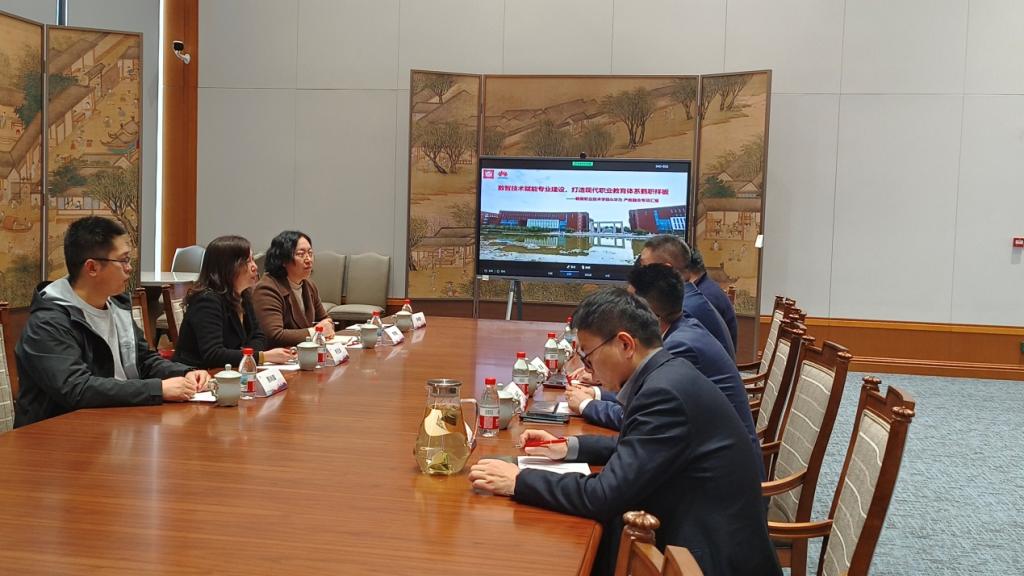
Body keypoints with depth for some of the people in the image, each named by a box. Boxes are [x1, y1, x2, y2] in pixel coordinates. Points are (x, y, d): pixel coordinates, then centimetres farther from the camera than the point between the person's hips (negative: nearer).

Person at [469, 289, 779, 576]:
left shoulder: (666, 392, -24)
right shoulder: (667, 374, 5)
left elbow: (606, 494, -25)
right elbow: (637, 446, 22)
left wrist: (517, 481, -15)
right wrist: (569, 446, 13)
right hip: (697, 535, 8)